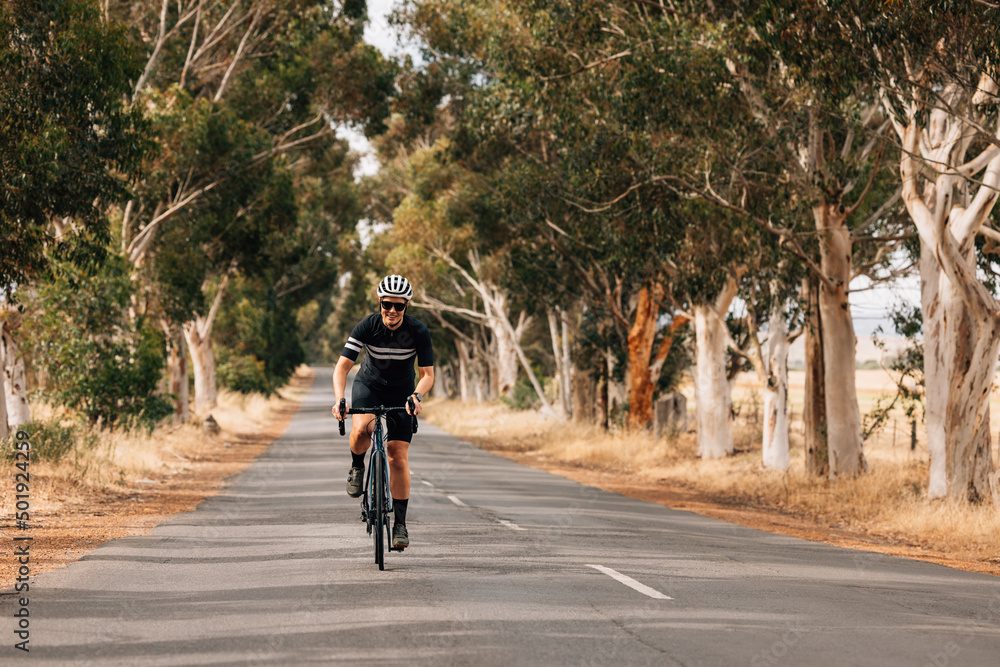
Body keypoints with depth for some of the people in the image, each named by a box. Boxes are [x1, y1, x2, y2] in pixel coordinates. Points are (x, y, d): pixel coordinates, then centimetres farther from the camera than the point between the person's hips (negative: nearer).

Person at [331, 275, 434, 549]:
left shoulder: (418, 332, -21)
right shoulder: (367, 326, -22)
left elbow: (427, 374, -18)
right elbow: (343, 365, -24)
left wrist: (416, 396, -39)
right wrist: (339, 399, -40)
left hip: (401, 393, 1)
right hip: (368, 385, 0)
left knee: (398, 457, -7)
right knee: (361, 429, -33)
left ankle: (400, 523, 3)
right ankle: (357, 467, 0)